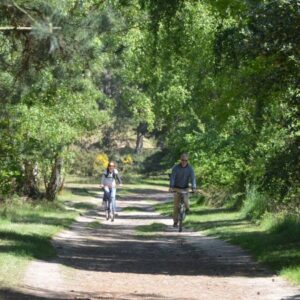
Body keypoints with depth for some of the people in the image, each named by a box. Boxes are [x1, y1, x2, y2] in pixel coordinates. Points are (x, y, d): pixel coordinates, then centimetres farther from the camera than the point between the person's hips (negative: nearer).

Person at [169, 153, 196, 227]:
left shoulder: (190, 168, -9)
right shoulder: (176, 167, -12)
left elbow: (193, 177, -18)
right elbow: (172, 177, -21)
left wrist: (193, 188, -33)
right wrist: (171, 187, -35)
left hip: (185, 188, 0)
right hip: (177, 188, 0)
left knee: (185, 201, -21)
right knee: (176, 205, -2)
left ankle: (187, 209, 14)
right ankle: (175, 221, 8)